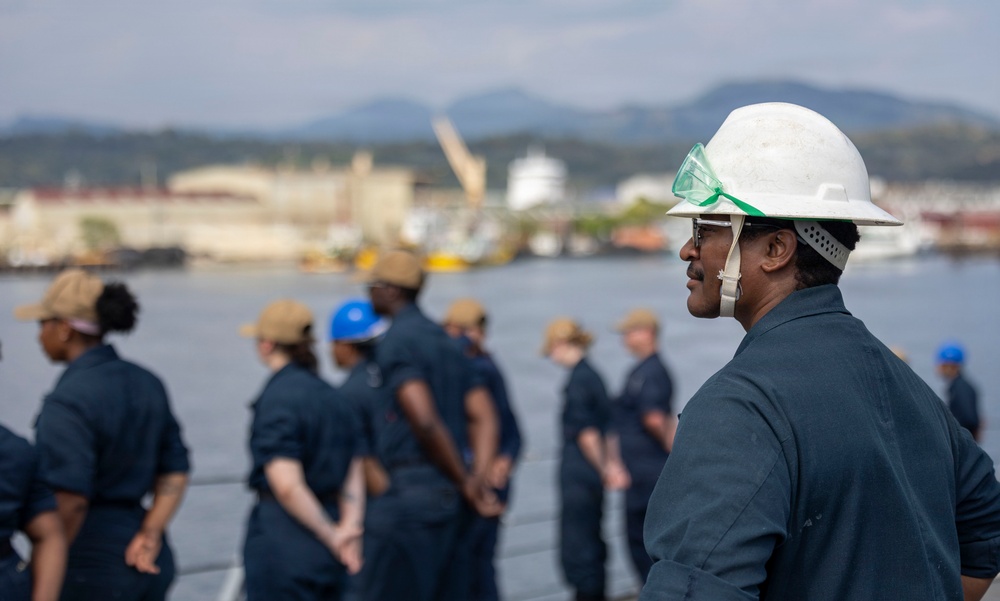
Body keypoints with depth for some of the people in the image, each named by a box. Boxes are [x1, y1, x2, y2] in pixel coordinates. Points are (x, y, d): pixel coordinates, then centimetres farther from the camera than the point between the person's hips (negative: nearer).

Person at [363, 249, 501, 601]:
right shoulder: (443, 341, 18)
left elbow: (424, 421, -21)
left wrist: (465, 481, -12)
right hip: (449, 497, 9)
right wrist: (477, 478, 2)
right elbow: (484, 416, 13)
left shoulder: (395, 342, -10)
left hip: (413, 493, -9)